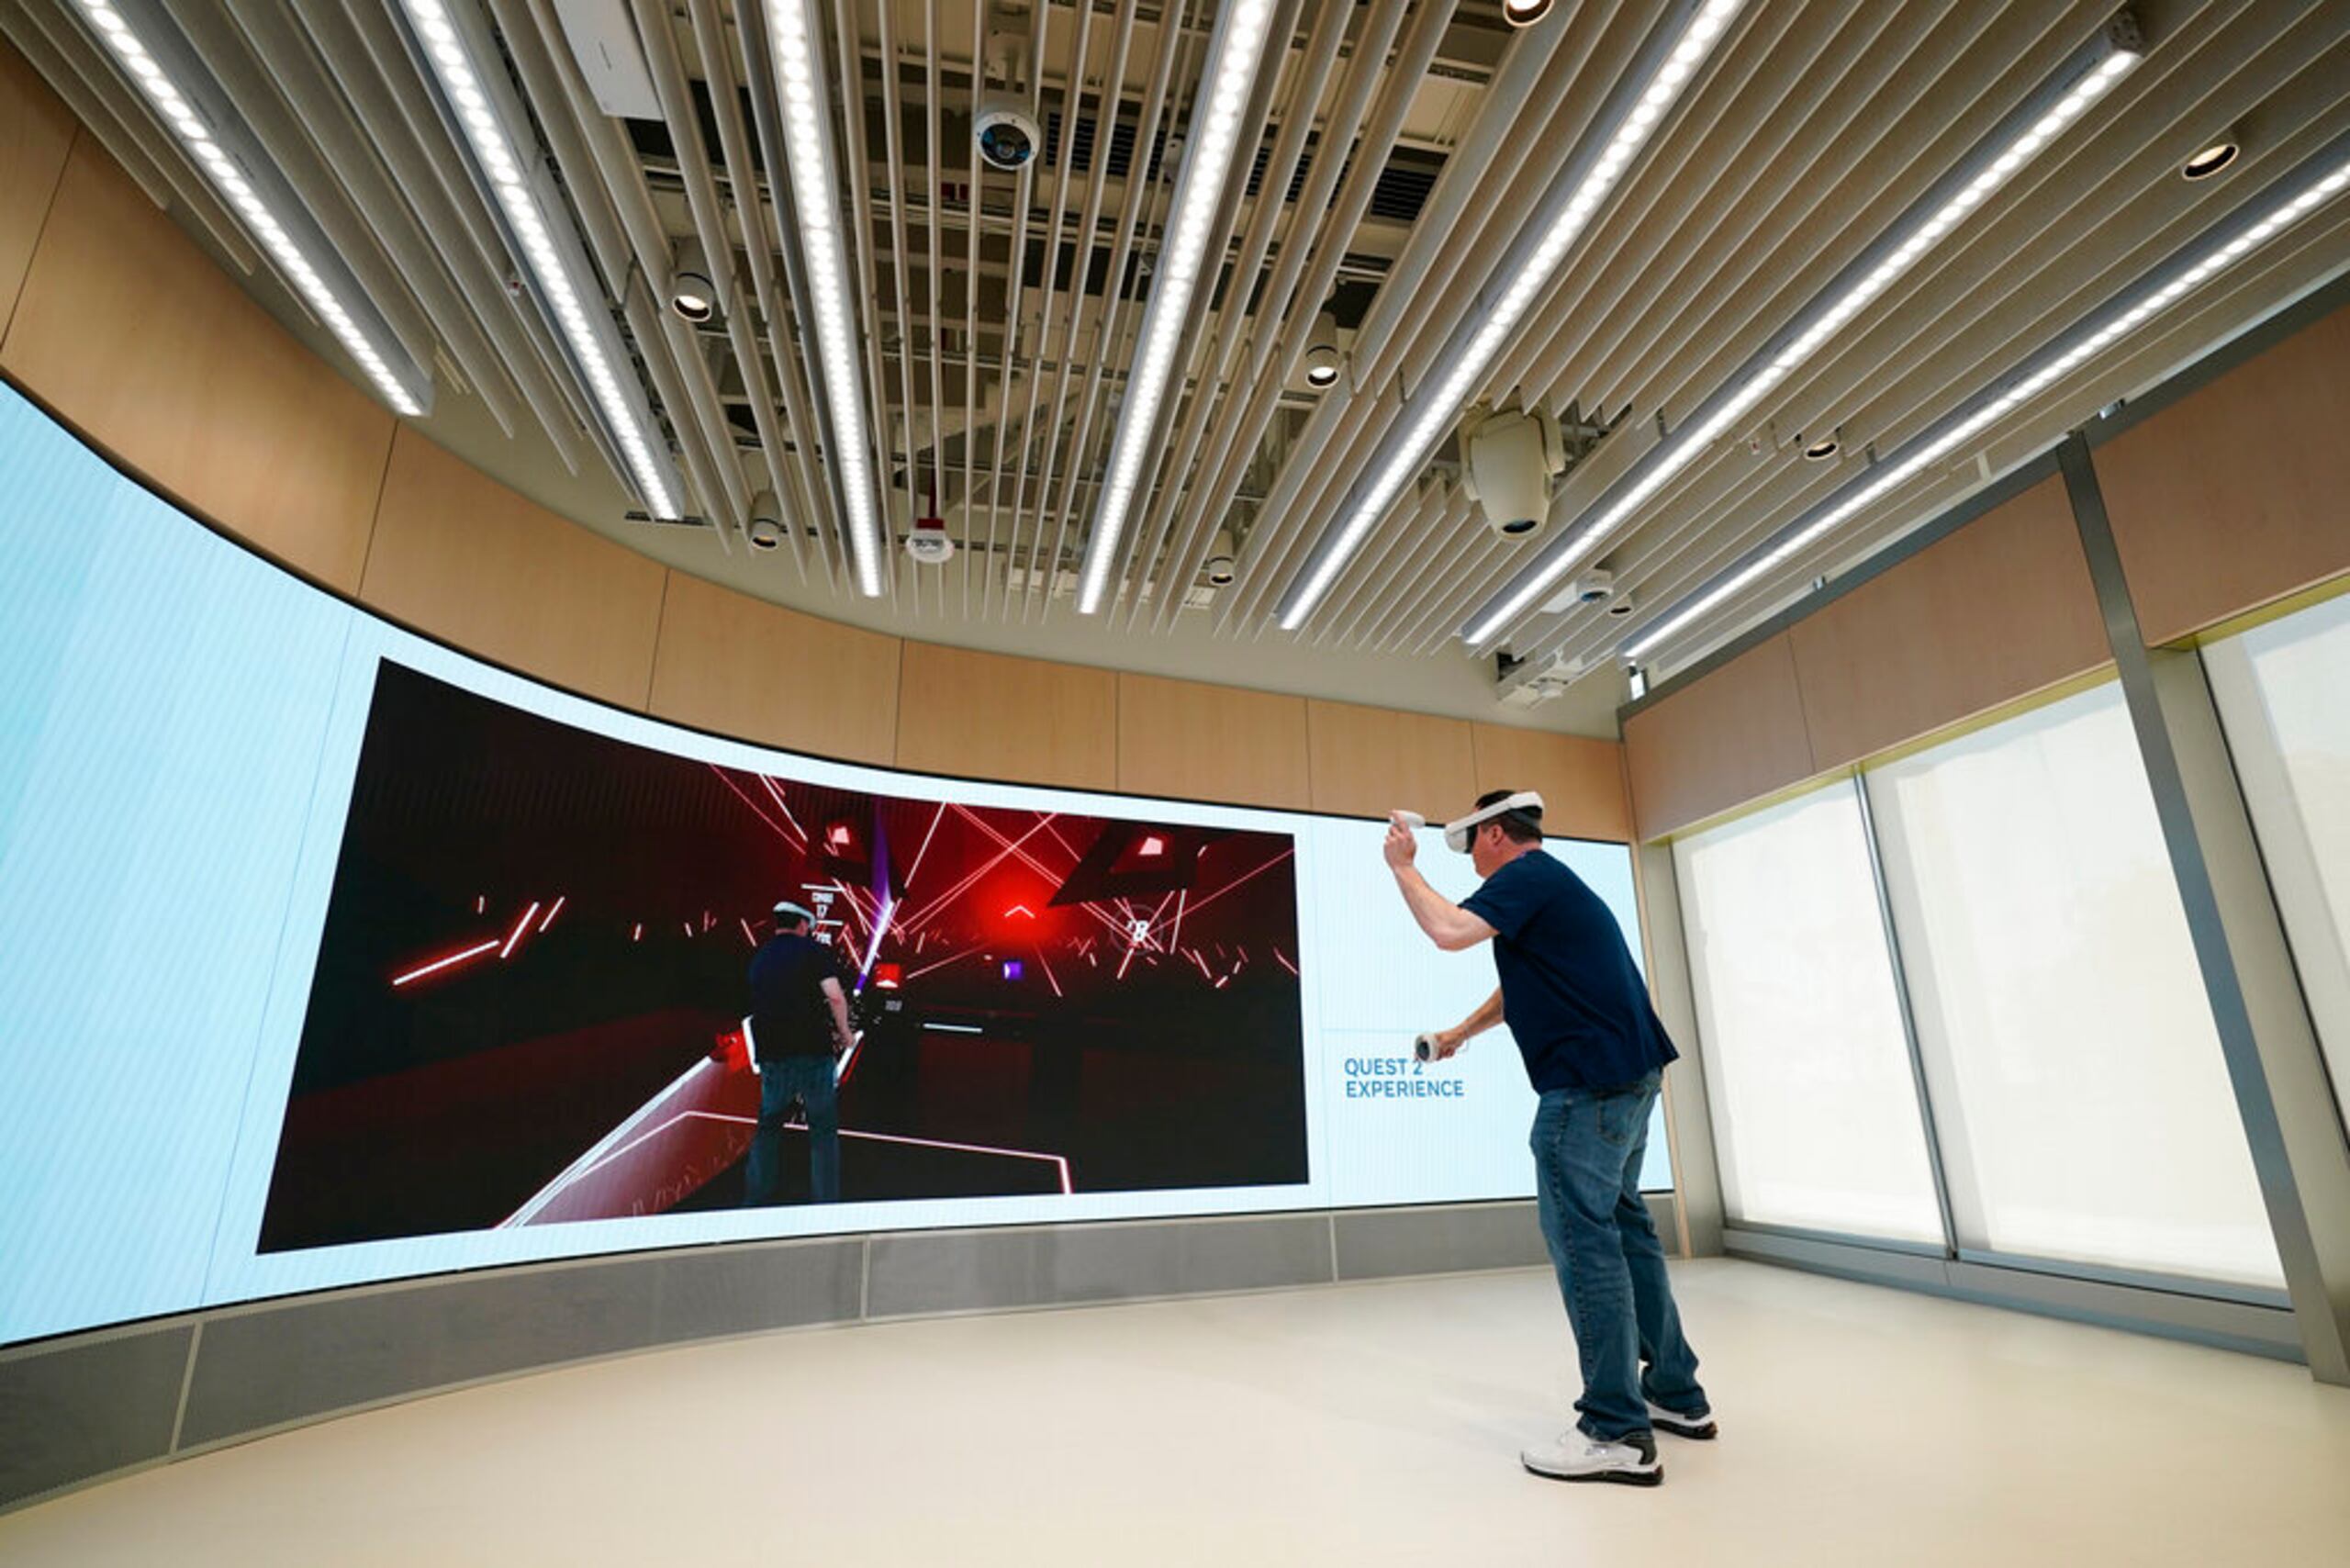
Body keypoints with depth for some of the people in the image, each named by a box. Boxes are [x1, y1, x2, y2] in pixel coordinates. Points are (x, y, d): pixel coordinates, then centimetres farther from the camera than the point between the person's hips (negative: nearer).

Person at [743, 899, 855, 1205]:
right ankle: (825, 1201, 1)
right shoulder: (814, 950, -2)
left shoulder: (759, 958, 14)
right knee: (823, 1129, 3)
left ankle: (755, 1199, 19)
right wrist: (844, 1032, 2)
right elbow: (835, 996, -14)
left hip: (772, 1052, 4)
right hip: (813, 1050, -4)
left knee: (768, 1127, 17)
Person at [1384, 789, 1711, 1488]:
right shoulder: (1548, 883, 22)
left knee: (1584, 1240, -6)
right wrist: (1459, 1033, 41)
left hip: (1590, 1082, -11)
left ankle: (1617, 1434, 0)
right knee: (1623, 1229, 17)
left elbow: (1451, 931, -25)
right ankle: (1677, 1394, 27)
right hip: (1625, 1074, 11)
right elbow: (1520, 986, 32)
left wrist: (1404, 867, -10)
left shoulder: (1528, 875, -10)